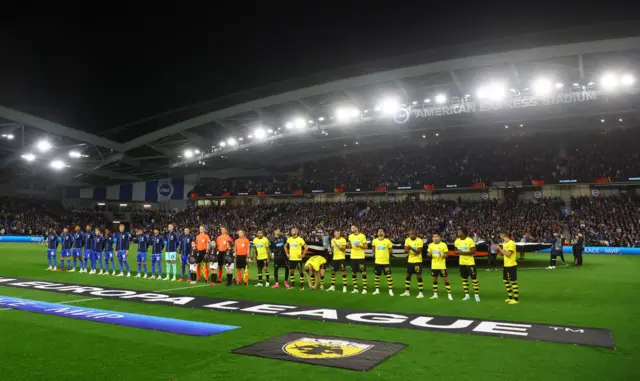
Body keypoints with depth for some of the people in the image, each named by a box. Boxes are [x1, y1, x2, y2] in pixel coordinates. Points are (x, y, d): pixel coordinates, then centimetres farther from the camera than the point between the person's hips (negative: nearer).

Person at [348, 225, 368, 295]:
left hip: (361, 257, -5)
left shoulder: (362, 236, -6)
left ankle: (364, 289, 1)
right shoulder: (350, 236, 8)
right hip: (353, 257, 5)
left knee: (363, 273, -5)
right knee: (353, 273, 7)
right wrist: (348, 245, -7)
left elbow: (365, 247, -5)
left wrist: (359, 246, -21)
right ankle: (355, 289, 17)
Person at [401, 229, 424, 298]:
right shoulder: (407, 240, 3)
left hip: (417, 261, -6)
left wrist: (412, 248, -34)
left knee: (419, 276, -5)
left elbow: (419, 252, -19)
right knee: (408, 276, 11)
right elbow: (405, 250, 1)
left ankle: (420, 293, 1)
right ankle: (407, 292, 22)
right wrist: (407, 250, -22)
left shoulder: (419, 241, -14)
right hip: (410, 261, 6)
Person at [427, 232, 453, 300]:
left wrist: (443, 255, -24)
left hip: (442, 266, -4)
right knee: (435, 280, 10)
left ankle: (449, 294, 4)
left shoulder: (443, 244, -5)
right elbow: (428, 254, 11)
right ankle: (435, 294, 20)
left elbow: (447, 254, -3)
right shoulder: (430, 245, 5)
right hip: (434, 266, 4)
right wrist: (429, 254, -12)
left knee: (445, 279, -3)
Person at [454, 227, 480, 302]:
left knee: (474, 278, -3)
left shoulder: (470, 240, -14)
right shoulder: (457, 241, 5)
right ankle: (467, 295, 18)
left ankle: (477, 295, 5)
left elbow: (473, 251, -18)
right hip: (462, 263, 6)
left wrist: (463, 252, -22)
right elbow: (456, 251, 16)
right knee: (464, 279, 10)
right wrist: (457, 252, -9)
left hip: (470, 263, -6)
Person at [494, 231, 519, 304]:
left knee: (513, 282, -3)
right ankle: (510, 297, 26)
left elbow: (508, 255, -21)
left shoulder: (511, 243, -17)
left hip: (511, 265, -10)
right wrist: (498, 249, 3)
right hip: (506, 265, 10)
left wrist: (499, 248, -16)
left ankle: (515, 299, 4)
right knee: (506, 280, 16)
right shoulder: (504, 243, 12)